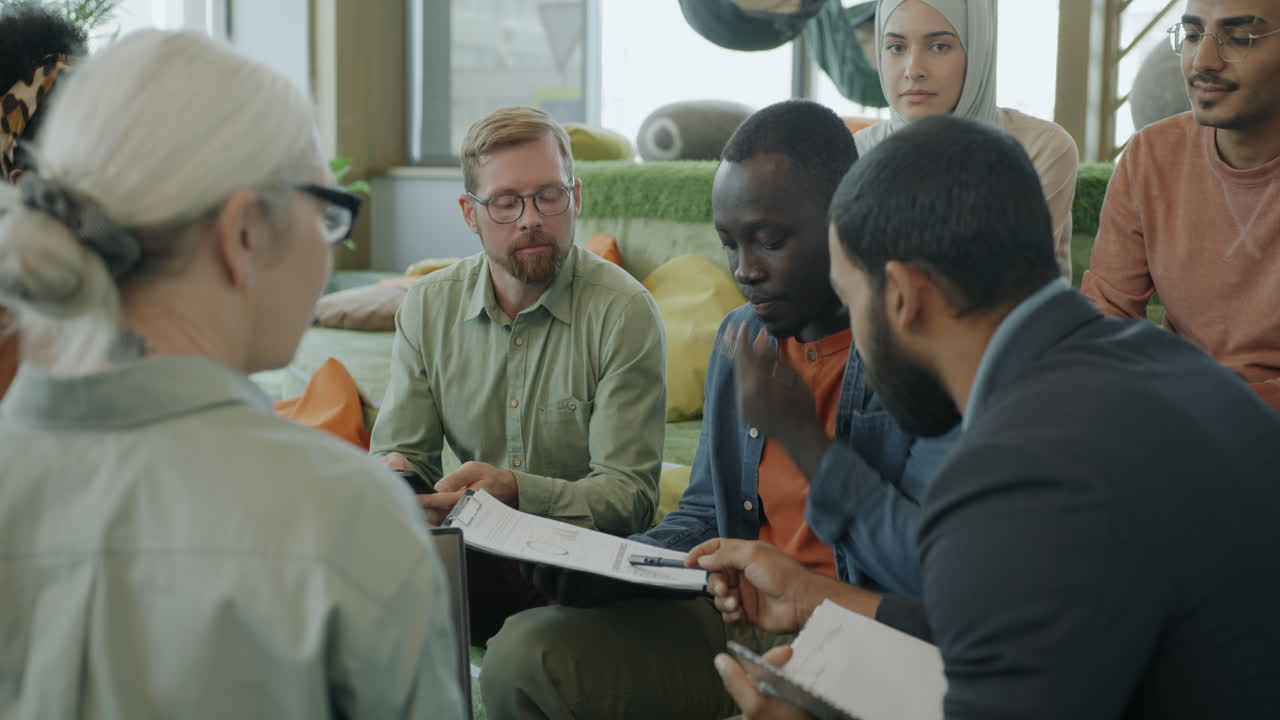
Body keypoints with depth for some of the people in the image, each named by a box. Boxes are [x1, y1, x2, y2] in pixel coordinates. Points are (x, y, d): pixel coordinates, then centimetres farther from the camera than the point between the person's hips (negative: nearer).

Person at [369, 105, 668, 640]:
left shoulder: (624, 313, -9)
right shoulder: (427, 306, 6)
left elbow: (630, 495, -13)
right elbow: (398, 449, 9)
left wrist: (515, 492, -32)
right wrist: (395, 478, -17)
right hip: (466, 552, 4)